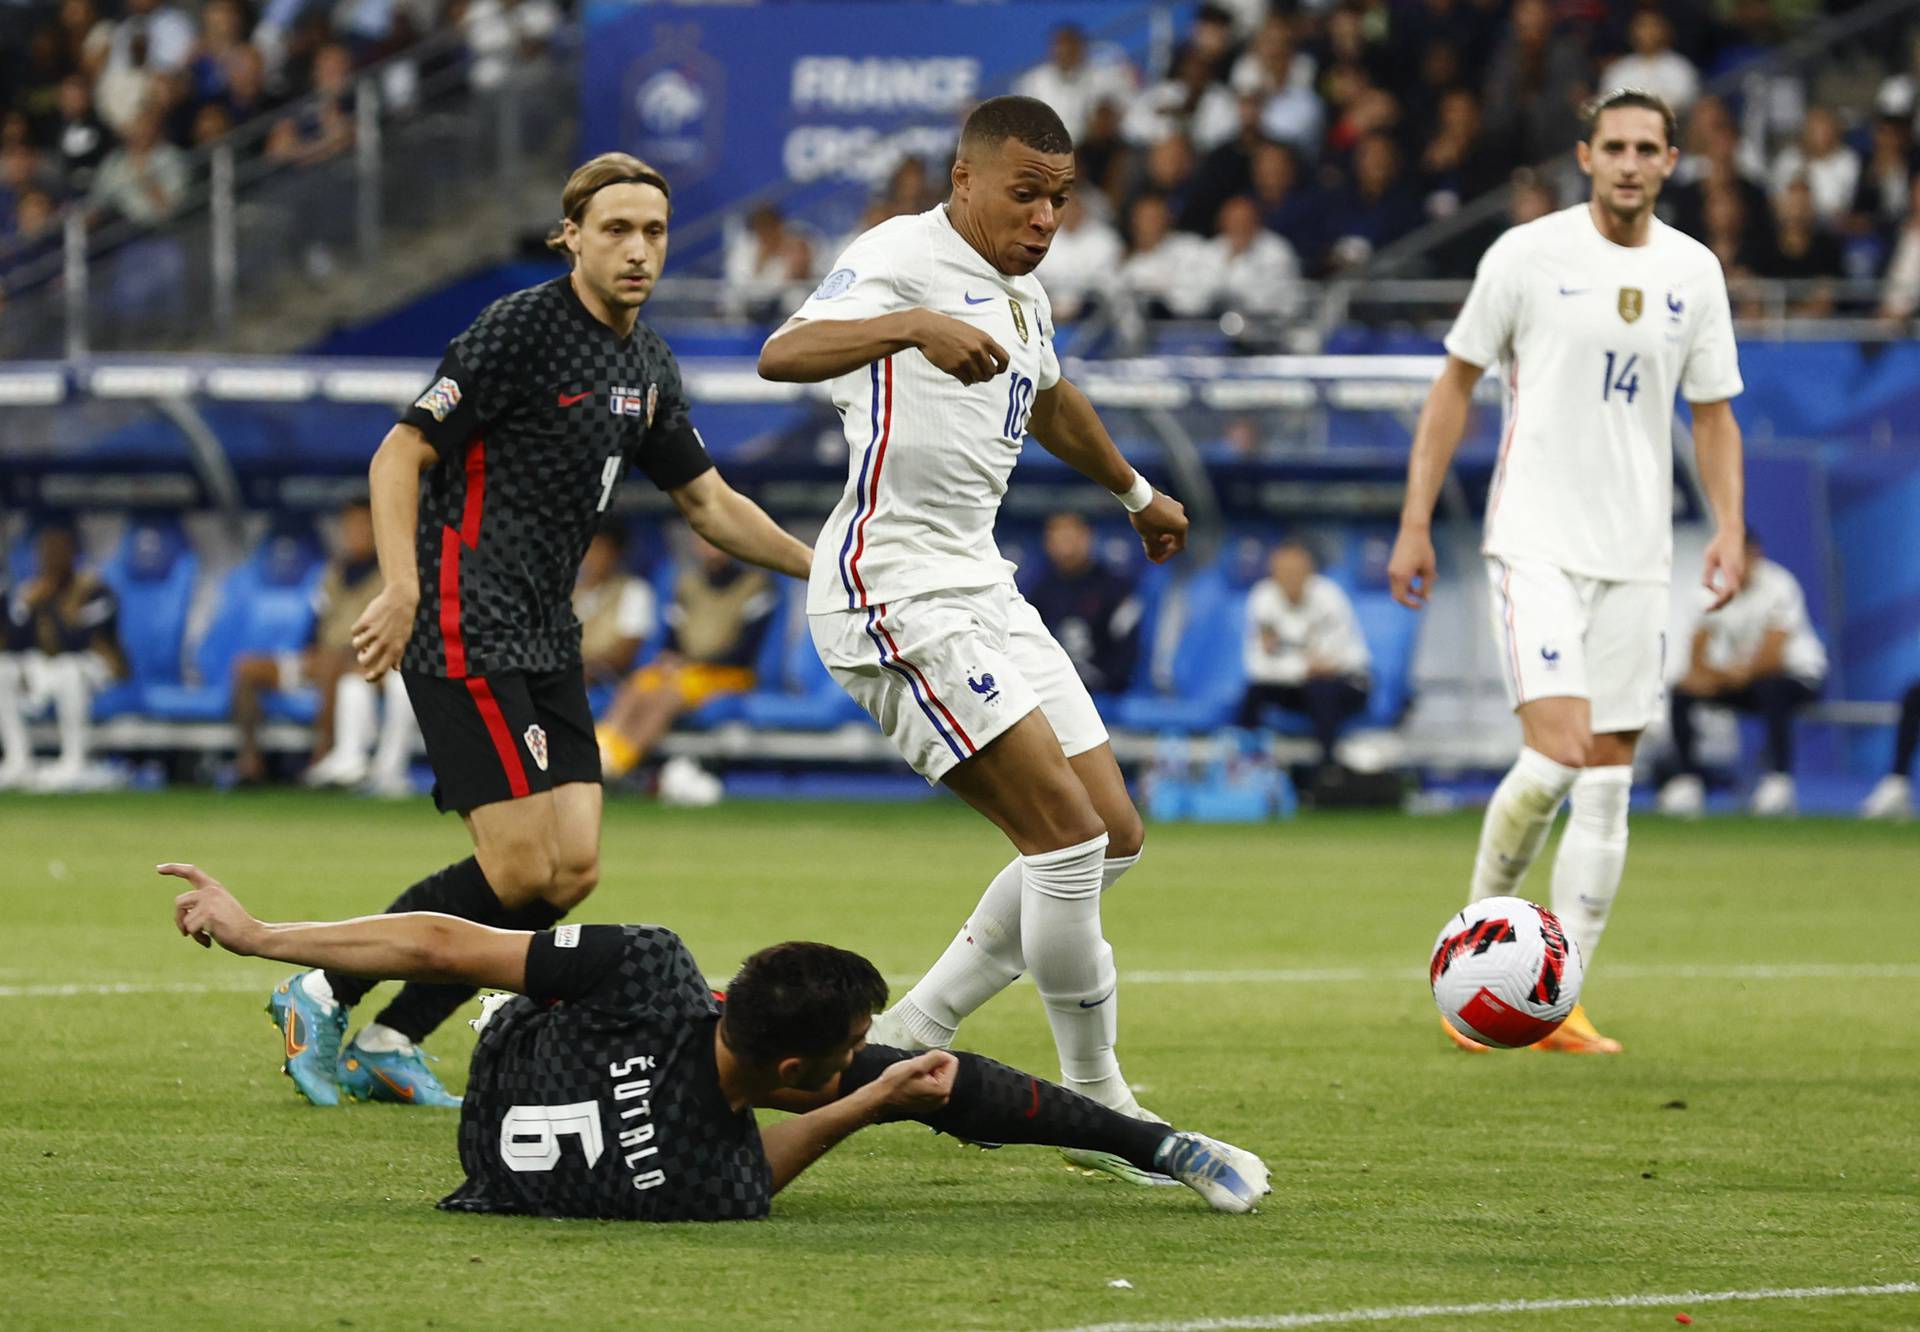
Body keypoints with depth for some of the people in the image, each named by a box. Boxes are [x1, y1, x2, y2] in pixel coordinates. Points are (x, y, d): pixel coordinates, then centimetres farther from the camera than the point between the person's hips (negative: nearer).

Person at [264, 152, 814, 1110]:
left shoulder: (648, 367, 13)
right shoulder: (521, 329, -12)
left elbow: (708, 502, 23)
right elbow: (401, 455, -12)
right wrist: (401, 587, -25)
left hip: (544, 637, 8)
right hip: (466, 627, -8)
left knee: (573, 869, -1)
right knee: (521, 870, -14)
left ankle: (389, 1040, 8)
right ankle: (321, 998, 0)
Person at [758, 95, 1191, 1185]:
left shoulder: (1022, 295, 17)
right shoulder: (906, 258, -11)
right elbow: (784, 355, -29)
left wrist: (1136, 492, 53)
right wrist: (914, 325, -44)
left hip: (980, 589, 10)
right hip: (893, 593, -10)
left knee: (1112, 838, 6)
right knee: (1068, 829, -16)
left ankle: (912, 1037, 14)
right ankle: (1098, 1107, -7)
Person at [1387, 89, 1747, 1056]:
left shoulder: (1693, 272, 7)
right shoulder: (1528, 254, -4)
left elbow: (1712, 413, 15)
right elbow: (1457, 383, 2)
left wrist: (1729, 526, 0)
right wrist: (1416, 521, -2)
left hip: (1636, 556, 4)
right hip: (1536, 540, -4)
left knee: (1609, 782, 2)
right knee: (1558, 754, -18)